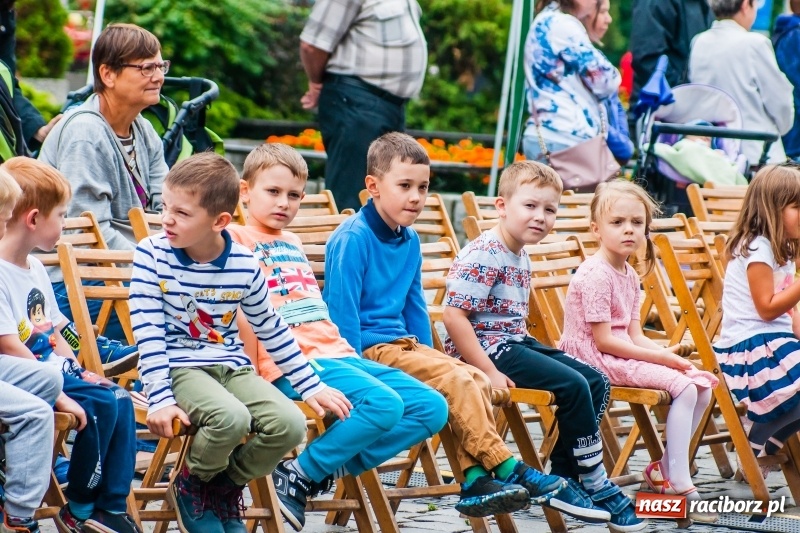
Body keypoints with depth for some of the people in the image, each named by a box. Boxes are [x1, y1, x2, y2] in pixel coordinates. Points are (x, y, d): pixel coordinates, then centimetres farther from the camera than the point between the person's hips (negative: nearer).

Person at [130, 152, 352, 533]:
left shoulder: (244, 265, 0)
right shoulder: (152, 255, -9)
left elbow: (271, 329, 13)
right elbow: (149, 334, -12)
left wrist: (311, 386, 13)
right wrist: (160, 399, -21)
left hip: (233, 368, 4)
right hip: (181, 367, -4)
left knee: (290, 424, -20)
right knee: (231, 418, -34)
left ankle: (224, 488, 6)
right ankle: (191, 487, -2)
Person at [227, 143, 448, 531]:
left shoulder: (293, 243, 25)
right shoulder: (236, 240, 0)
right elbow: (243, 313, -10)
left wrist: (346, 353, 15)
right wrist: (254, 376, -18)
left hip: (336, 353, 9)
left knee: (432, 407, -3)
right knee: (383, 403, -30)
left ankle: (331, 470, -8)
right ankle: (297, 477, -15)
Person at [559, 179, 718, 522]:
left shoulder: (630, 275, 13)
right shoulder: (596, 275, -16)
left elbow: (634, 335, 9)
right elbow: (603, 341, -19)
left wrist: (668, 354, -9)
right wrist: (659, 357, -16)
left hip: (626, 354, 9)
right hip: (595, 361, -9)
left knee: (703, 385, 1)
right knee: (683, 387, -22)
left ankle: (665, 469, 8)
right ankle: (680, 486, -20)